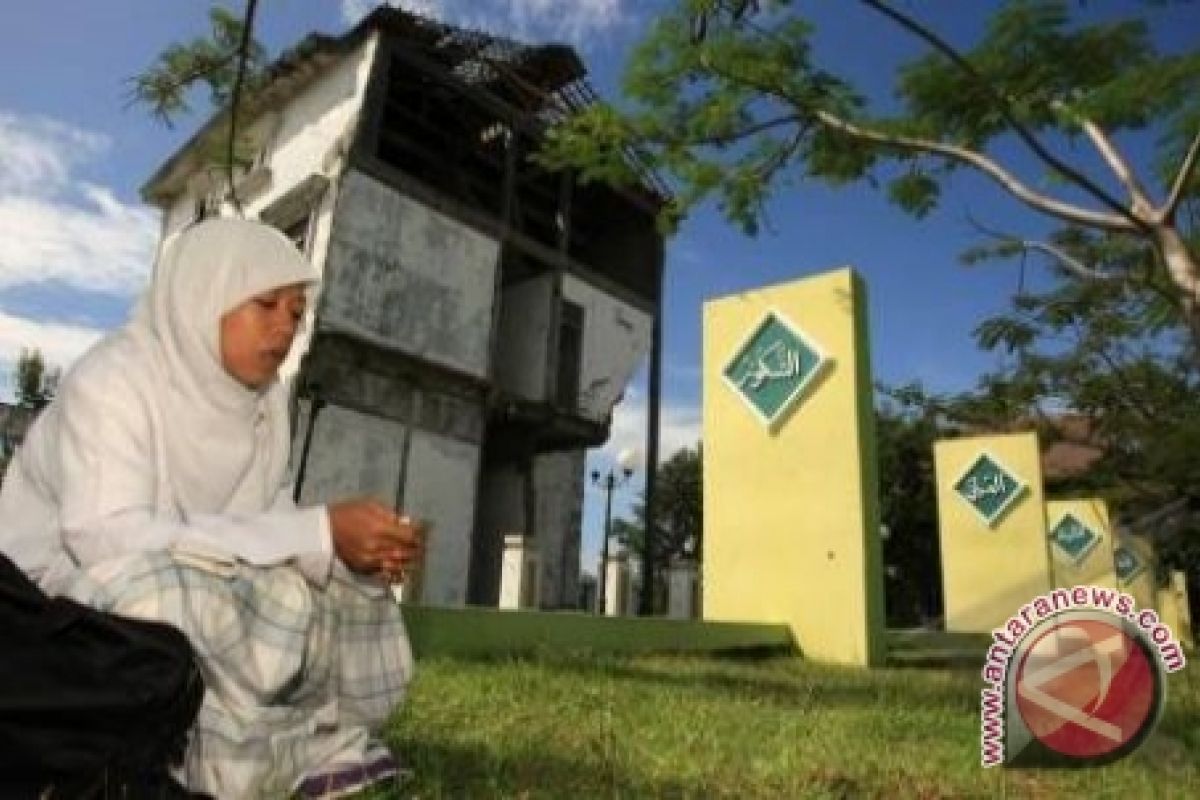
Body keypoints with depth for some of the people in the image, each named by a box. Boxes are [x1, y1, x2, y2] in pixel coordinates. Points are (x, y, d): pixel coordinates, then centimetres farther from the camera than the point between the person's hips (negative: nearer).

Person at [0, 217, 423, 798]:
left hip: (201, 589, 7)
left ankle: (317, 746, -2)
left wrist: (349, 549, -26)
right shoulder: (113, 378, -20)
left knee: (342, 587, -10)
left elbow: (269, 525, -4)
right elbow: (105, 537, -33)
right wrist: (317, 535, -39)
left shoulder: (266, 399, -1)